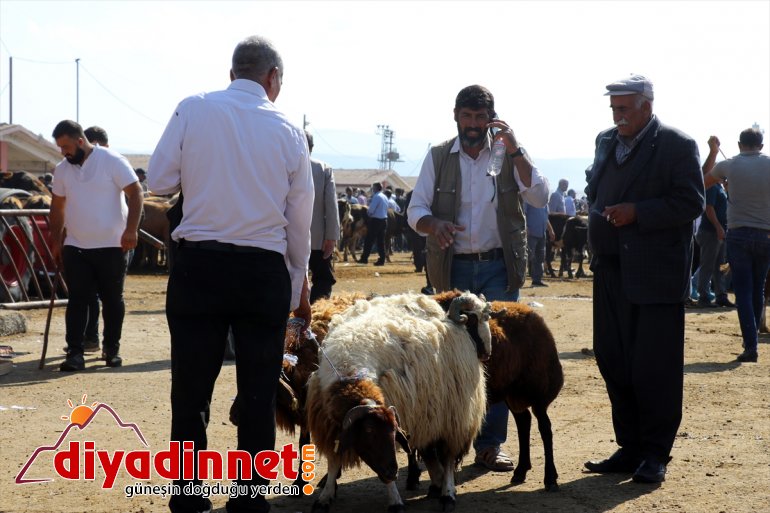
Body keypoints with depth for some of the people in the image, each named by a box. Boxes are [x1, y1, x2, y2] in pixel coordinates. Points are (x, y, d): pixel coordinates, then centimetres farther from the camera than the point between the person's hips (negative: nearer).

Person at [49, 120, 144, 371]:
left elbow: (135, 193, -12)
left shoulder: (112, 161, -9)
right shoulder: (62, 169, 7)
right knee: (77, 300, -3)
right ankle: (75, 354, -4)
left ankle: (112, 349, 20)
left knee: (112, 299, 6)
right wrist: (56, 241, 15)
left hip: (112, 246, -4)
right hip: (76, 247, 4)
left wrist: (131, 230, -20)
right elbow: (58, 206, 17)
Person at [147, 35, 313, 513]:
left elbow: (160, 180, -2)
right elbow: (300, 221, 8)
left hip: (198, 264, 0)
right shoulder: (288, 131, 3)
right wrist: (299, 288, 19)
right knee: (259, 393, 9)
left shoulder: (193, 110, -1)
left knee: (192, 389, 8)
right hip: (264, 271, 0)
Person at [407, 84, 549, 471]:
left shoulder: (508, 155, 4)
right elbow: (415, 209, 3)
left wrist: (514, 150, -17)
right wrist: (434, 224, -20)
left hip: (498, 268, -1)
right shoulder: (438, 157, 6)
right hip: (452, 268, 1)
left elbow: (540, 197, -9)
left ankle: (490, 444, 1)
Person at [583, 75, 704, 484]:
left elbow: (691, 203, -12)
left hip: (656, 273, -7)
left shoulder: (676, 146, -6)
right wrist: (599, 215, 5)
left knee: (654, 368, -2)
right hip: (612, 269, 7)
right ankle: (630, 448, 19)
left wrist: (637, 213, -19)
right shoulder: (606, 142, 15)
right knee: (613, 362, 9)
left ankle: (656, 455, 8)